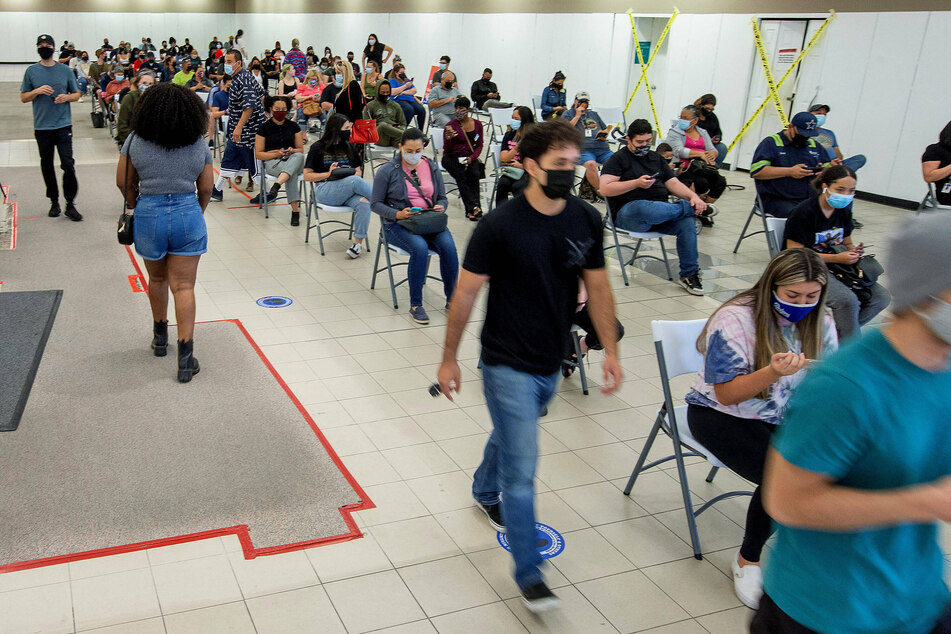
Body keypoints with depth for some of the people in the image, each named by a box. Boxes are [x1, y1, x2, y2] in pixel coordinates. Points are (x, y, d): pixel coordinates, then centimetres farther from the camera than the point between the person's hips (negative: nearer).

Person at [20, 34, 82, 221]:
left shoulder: (64, 70, 5)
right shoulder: (31, 71, 5)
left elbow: (77, 94, 11)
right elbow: (23, 98, 7)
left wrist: (67, 97, -11)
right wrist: (38, 91, -12)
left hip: (63, 125, -1)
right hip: (42, 126, 1)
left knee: (68, 164, -10)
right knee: (47, 165, 10)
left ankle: (70, 204, -2)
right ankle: (54, 202, 22)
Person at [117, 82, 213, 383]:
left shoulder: (136, 141, -4)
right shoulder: (199, 144, -2)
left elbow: (124, 182, 3)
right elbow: (205, 188, 4)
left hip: (148, 215, 0)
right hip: (188, 214, 0)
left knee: (157, 279, 22)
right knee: (183, 286, 0)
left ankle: (160, 338, 39)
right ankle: (185, 357, -4)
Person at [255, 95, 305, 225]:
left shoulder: (294, 126, 13)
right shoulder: (264, 128, 5)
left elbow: (301, 150, 15)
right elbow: (258, 154, 3)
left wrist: (292, 151, -10)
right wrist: (276, 154, -14)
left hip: (293, 159, 2)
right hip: (272, 162, -2)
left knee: (298, 156, -39)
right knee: (292, 173, -40)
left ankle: (275, 187, -57)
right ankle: (295, 209, -52)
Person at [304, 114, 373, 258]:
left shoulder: (350, 147, 18)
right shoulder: (318, 148, 6)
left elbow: (358, 171, 22)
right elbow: (307, 176, 3)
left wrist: (356, 174, -4)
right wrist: (328, 174, -11)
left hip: (349, 191, 4)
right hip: (325, 191, -4)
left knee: (363, 203, -33)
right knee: (355, 181, -34)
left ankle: (358, 242, -31)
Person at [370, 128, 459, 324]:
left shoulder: (433, 168, 12)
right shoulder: (387, 171, 0)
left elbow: (442, 197, 19)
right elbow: (375, 203, 0)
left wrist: (441, 207, -6)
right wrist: (397, 214, -16)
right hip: (397, 225, -3)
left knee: (448, 246, -27)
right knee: (420, 248, -34)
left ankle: (452, 299, -13)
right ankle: (415, 304, -23)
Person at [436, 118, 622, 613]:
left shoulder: (586, 220, -4)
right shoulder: (499, 226, -18)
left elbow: (598, 287, 6)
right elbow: (466, 294, -11)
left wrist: (610, 350, 2)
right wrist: (449, 359, -6)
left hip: (551, 364, 5)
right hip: (508, 365, -5)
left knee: (509, 438, 27)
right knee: (521, 470, -3)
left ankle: (485, 491, 57)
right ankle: (529, 576, 10)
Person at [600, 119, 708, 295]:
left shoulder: (656, 158, 25)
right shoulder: (619, 159, 9)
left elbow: (673, 184, 18)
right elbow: (605, 188, -5)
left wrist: (693, 196, -2)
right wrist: (636, 183, -13)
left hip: (661, 211, 5)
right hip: (628, 213, -5)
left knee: (687, 221, -26)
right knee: (645, 208, -41)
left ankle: (689, 274, -18)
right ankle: (689, 207, -17)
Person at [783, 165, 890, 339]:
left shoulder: (844, 211, 7)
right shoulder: (803, 212, -15)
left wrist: (854, 251, -5)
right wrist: (836, 258, -21)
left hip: (835, 267, 8)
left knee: (881, 297, -10)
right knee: (847, 300, -31)